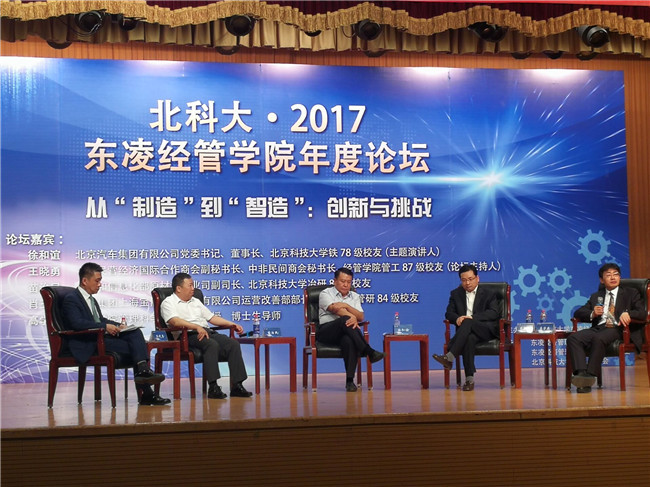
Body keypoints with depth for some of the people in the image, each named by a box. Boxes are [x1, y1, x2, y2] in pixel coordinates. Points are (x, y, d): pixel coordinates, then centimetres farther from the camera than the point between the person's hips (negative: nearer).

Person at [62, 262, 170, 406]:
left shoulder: (92, 300, 23)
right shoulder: (71, 300, -7)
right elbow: (77, 323, -23)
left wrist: (117, 326, 5)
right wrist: (105, 326, -25)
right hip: (87, 346, -8)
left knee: (135, 333, -16)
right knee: (134, 347, -19)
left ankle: (143, 370, -29)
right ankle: (145, 394, -14)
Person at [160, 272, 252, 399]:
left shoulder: (196, 301, 30)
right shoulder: (169, 302, 6)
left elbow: (212, 317, 31)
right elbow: (174, 321, -14)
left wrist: (231, 324, 17)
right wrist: (197, 327, -26)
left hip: (208, 332, 7)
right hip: (188, 336, -7)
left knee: (233, 343, -18)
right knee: (212, 345, -36)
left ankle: (237, 386, -21)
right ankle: (213, 387, -37)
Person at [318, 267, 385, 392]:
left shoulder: (354, 296, 20)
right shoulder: (326, 293, 8)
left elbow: (361, 317, 5)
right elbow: (335, 309, -13)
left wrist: (346, 305, -11)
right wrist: (352, 317, -29)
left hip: (346, 333, 3)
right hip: (326, 332, -3)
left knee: (349, 340, -37)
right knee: (346, 320, -36)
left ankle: (350, 380, -38)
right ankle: (369, 352, -41)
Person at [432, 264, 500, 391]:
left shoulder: (488, 294, 14)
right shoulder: (456, 294, 23)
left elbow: (493, 313, -3)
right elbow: (449, 313, 13)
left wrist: (472, 317, -19)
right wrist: (457, 318, -13)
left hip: (486, 330, -2)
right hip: (467, 330, 2)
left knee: (468, 323, -36)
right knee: (469, 339, -38)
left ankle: (449, 358, -47)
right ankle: (469, 379, -41)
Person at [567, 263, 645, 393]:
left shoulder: (631, 293, 20)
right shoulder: (596, 296, 29)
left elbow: (642, 313, 5)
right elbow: (578, 313, 20)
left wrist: (627, 313, -18)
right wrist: (592, 314, -3)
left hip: (619, 329, -4)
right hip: (598, 328, 4)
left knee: (598, 338, -38)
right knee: (573, 338, -26)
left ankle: (590, 376, -38)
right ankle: (581, 373, -40)